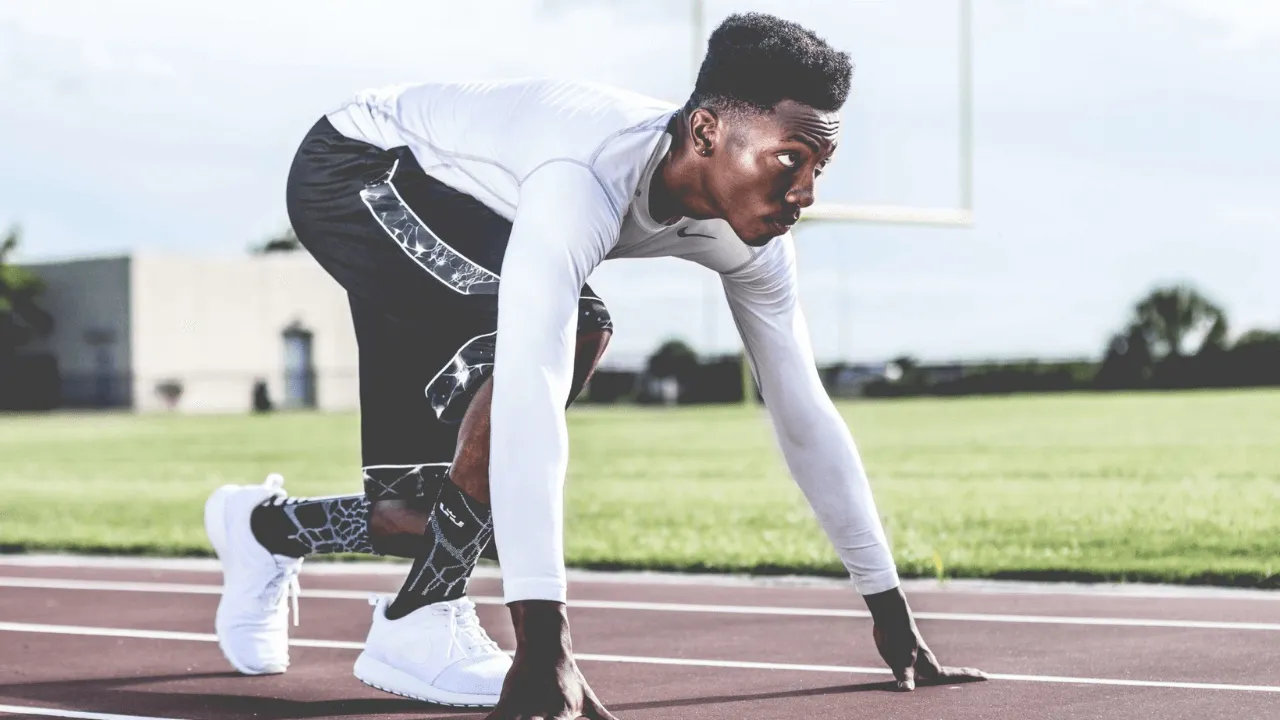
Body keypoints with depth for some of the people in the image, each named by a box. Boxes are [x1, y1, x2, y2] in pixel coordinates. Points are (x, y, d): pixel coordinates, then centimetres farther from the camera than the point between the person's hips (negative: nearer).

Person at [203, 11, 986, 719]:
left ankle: (268, 525, 29)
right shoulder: (587, 180, -41)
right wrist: (545, 640, -54)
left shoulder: (750, 235, -16)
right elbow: (529, 399, -50)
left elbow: (803, 412, -8)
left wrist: (893, 613, -7)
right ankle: (417, 627, -20)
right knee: (573, 329, -31)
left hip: (440, 199, 8)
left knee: (465, 507, 1)